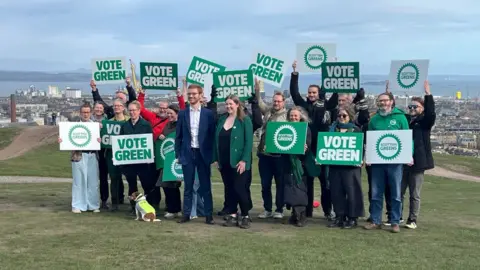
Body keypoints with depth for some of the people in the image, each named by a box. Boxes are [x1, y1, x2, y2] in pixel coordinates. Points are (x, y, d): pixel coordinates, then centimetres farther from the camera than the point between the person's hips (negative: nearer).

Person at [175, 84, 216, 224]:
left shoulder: (208, 113, 0)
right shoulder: (182, 113, 5)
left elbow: (212, 135, 1)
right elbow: (178, 136, 7)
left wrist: (212, 155, -4)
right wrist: (178, 154, 2)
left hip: (203, 154, -1)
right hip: (188, 153, 1)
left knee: (206, 186, 3)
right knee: (188, 186, 7)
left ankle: (208, 215, 9)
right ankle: (186, 214, 14)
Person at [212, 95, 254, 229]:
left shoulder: (245, 120, -5)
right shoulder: (221, 120, 10)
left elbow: (249, 141, -10)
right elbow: (216, 140, 12)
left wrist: (244, 160, -17)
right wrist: (216, 158, 6)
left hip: (238, 161, -5)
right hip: (224, 162, 5)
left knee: (240, 188, -5)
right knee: (229, 189, 9)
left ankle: (245, 216, 8)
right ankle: (232, 215, 18)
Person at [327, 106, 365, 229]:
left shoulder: (356, 130, 3)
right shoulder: (332, 129, 15)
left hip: (351, 166, -4)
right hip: (335, 165, 4)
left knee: (352, 191, -3)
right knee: (336, 191, 5)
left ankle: (352, 218, 6)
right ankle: (339, 217, 15)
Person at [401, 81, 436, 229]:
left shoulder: (425, 122, -1)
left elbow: (431, 113, -19)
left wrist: (428, 94, -25)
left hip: (417, 162, -4)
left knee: (414, 195, 4)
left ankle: (412, 220, 13)